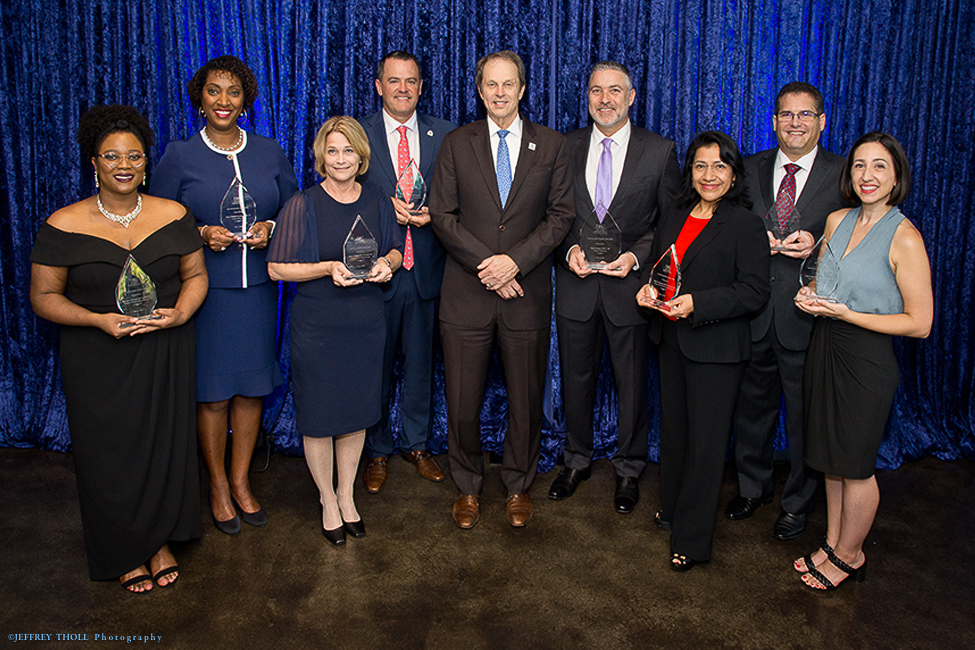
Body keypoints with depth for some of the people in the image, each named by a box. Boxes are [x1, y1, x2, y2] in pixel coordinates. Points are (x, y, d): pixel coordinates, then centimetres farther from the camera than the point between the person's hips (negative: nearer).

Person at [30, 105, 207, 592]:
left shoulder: (173, 217, 0)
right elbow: (43, 295, -3)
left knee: (166, 446, 11)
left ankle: (162, 541, 33)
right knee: (110, 455, 9)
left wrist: (180, 313, -14)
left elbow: (195, 275, 6)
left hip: (166, 355, 2)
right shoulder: (64, 225, -6)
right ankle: (126, 553, 31)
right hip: (98, 361, -1)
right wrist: (99, 320, -19)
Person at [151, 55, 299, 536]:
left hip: (258, 287, 3)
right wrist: (201, 235, -14)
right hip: (204, 288, -2)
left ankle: (240, 480, 27)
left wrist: (269, 229, -8)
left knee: (252, 385, 9)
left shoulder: (269, 153, 7)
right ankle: (218, 486, 23)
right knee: (211, 390, 4)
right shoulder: (179, 156, -1)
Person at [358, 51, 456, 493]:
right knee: (376, 366, 9)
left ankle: (416, 444, 32)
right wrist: (387, 208, -16)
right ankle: (376, 452, 27)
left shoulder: (444, 135, 6)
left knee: (421, 363, 13)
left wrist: (432, 213, -13)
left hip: (426, 269, 2)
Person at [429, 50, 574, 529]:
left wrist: (515, 261, -13)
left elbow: (560, 215, 0)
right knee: (462, 401, 6)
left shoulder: (551, 146, 6)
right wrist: (485, 264, -12)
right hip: (466, 295, 0)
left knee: (526, 399, 10)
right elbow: (442, 214, 0)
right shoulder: (456, 144, 6)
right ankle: (468, 486, 28)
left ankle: (518, 485, 31)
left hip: (527, 294, 0)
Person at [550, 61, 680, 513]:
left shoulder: (660, 152, -1)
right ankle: (577, 460, 34)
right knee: (575, 379, 14)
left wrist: (636, 256, -14)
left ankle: (629, 468, 29)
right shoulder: (566, 147, 5)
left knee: (632, 383, 9)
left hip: (630, 286, -2)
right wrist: (570, 250, -10)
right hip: (576, 284, 2)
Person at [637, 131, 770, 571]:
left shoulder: (745, 225, -10)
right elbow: (656, 266, 21)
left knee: (705, 442, 1)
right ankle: (672, 508, 38)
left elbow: (754, 291, -14)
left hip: (716, 349, -6)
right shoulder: (673, 218, 11)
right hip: (671, 341, 6)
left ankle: (691, 541, 14)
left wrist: (697, 304, -24)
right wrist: (648, 289, -1)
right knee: (673, 429, 18)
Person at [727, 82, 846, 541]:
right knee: (752, 407, 16)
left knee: (805, 417, 8)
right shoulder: (750, 169, 8)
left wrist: (816, 244, -20)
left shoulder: (844, 175, -1)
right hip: (754, 314, 3)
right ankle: (752, 486, 38)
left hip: (807, 316, -2)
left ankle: (797, 502, 30)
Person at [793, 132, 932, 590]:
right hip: (825, 350, 6)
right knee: (831, 458, 17)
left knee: (854, 466, 8)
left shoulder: (904, 238, -15)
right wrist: (810, 294, -2)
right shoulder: (837, 221, 4)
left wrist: (845, 313, -21)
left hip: (866, 360, -6)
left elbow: (920, 323, -15)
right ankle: (832, 544, 34)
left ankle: (849, 555, 29)